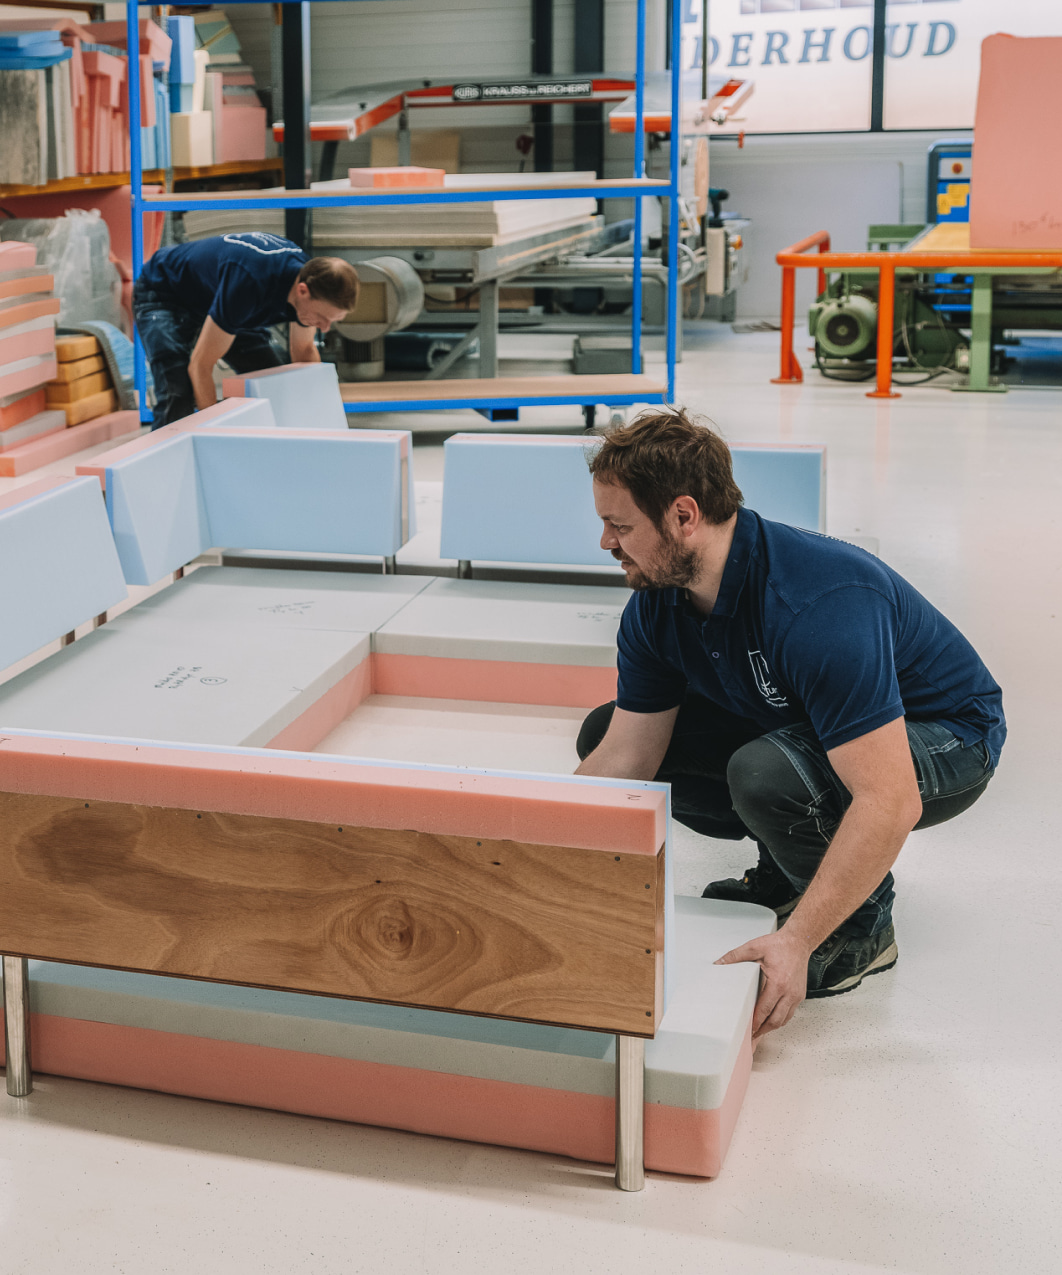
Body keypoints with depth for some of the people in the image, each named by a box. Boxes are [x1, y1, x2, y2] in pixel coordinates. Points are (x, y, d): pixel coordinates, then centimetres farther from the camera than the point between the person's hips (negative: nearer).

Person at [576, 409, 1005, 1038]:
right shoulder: (656, 606, -12)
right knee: (604, 732, -2)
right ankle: (789, 868, 12)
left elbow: (889, 803, -42)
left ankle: (863, 922, -7)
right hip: (799, 725, 8)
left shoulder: (820, 605, -38)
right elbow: (623, 760, -6)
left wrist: (795, 941, -44)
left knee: (764, 772, -38)